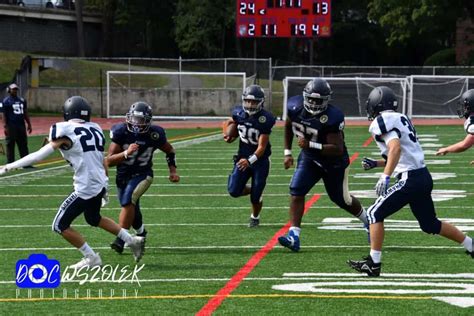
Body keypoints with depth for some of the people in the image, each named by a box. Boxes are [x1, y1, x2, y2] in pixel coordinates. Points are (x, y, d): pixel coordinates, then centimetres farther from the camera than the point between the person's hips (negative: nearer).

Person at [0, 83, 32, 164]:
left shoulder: (22, 100, 14)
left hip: (21, 125, 6)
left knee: (23, 145, 7)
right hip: (11, 126, -6)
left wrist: (29, 124, 14)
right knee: (10, 145, -1)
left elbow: (25, 113, 18)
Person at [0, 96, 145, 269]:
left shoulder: (67, 133, -12)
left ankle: (91, 258, 7)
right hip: (100, 185, 8)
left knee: (60, 225, 5)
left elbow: (39, 155, -14)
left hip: (85, 188, -8)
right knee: (94, 219, 33)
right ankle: (132, 240, 31)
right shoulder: (95, 130, 8)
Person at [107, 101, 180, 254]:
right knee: (133, 212, 15)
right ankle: (141, 233, 46)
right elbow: (109, 161, -19)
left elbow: (169, 150, 8)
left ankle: (120, 240, -24)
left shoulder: (154, 134, -14)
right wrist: (126, 153, -34)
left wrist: (173, 170, 0)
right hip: (123, 176, 2)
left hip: (142, 175, -2)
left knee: (128, 201, -27)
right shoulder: (121, 132, -16)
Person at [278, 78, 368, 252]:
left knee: (341, 199, 11)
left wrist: (311, 145, -40)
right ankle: (294, 236, -18)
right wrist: (287, 152, 6)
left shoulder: (332, 117, -32)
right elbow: (288, 126, 8)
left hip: (334, 162, -4)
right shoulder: (296, 107, -15)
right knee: (296, 190, -16)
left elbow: (338, 149, -32)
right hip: (309, 158, 4)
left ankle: (368, 221, 40)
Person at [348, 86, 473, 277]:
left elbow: (396, 148, -26)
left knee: (375, 214, -2)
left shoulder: (382, 122, -9)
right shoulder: (401, 119, 18)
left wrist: (385, 177, -31)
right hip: (424, 177, 9)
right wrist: (375, 164, 25)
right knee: (430, 224, 23)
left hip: (410, 180, -9)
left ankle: (373, 263, -4)